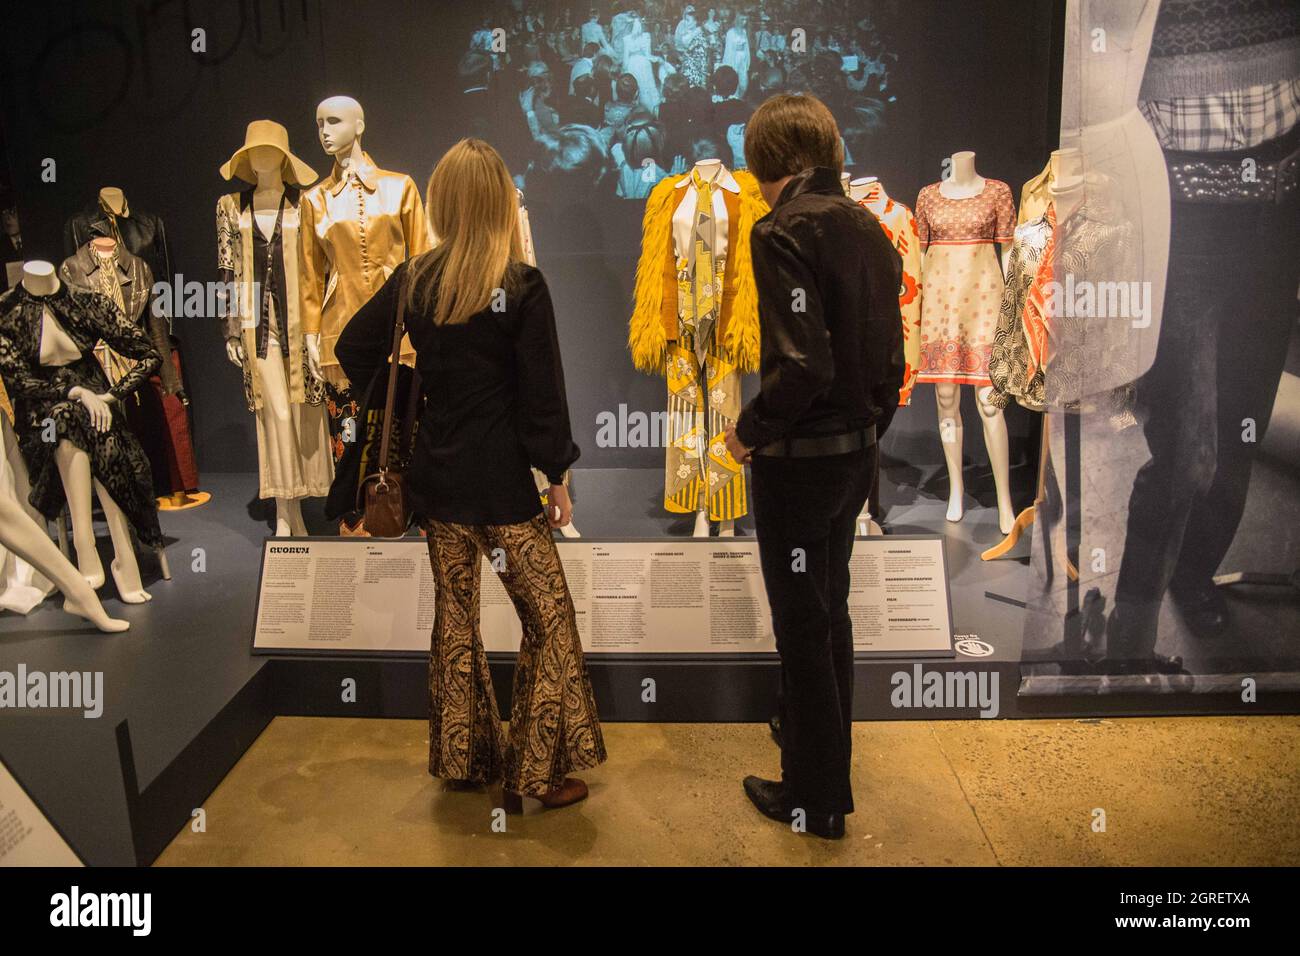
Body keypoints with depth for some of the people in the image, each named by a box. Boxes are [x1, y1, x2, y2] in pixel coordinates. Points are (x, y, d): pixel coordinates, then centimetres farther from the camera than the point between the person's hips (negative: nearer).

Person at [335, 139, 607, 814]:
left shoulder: (413, 279, 2)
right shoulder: (522, 286, -11)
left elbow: (354, 351, 9)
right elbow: (542, 393, -11)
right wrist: (557, 475, -4)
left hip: (435, 475, 6)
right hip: (501, 482, -5)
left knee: (455, 614, 17)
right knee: (548, 618, 6)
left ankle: (461, 758, 30)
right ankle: (534, 773, 11)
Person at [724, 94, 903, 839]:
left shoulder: (784, 230, -17)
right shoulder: (869, 228, 8)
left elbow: (802, 364, -25)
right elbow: (890, 353, 10)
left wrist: (749, 432, -11)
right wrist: (872, 428, 19)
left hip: (800, 461, -8)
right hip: (858, 453, 8)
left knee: (802, 626, 6)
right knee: (831, 611, 22)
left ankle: (817, 800, 23)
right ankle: (825, 755, 40)